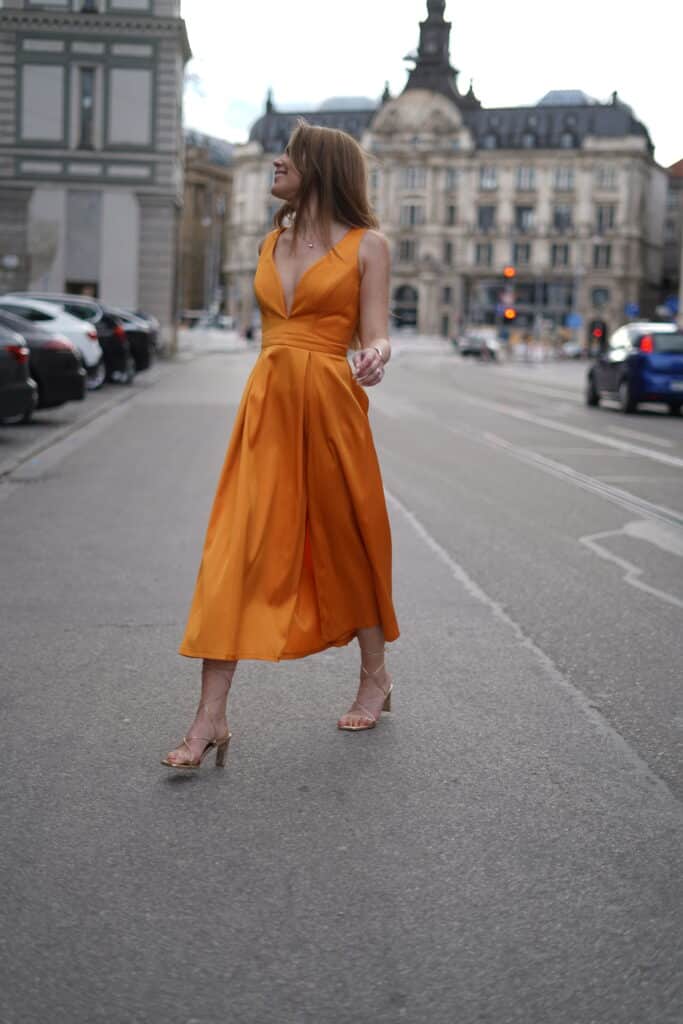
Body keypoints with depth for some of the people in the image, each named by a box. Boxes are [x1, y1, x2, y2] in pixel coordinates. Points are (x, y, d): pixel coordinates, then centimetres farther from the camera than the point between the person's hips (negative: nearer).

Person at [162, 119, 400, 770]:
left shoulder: (366, 245, 1)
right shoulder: (271, 244, 16)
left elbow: (374, 334, -3)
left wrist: (374, 356, -25)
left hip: (328, 399, -4)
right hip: (265, 399, 4)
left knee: (346, 540, 9)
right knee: (236, 552, -5)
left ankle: (375, 677, 31)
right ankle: (210, 719, -5)